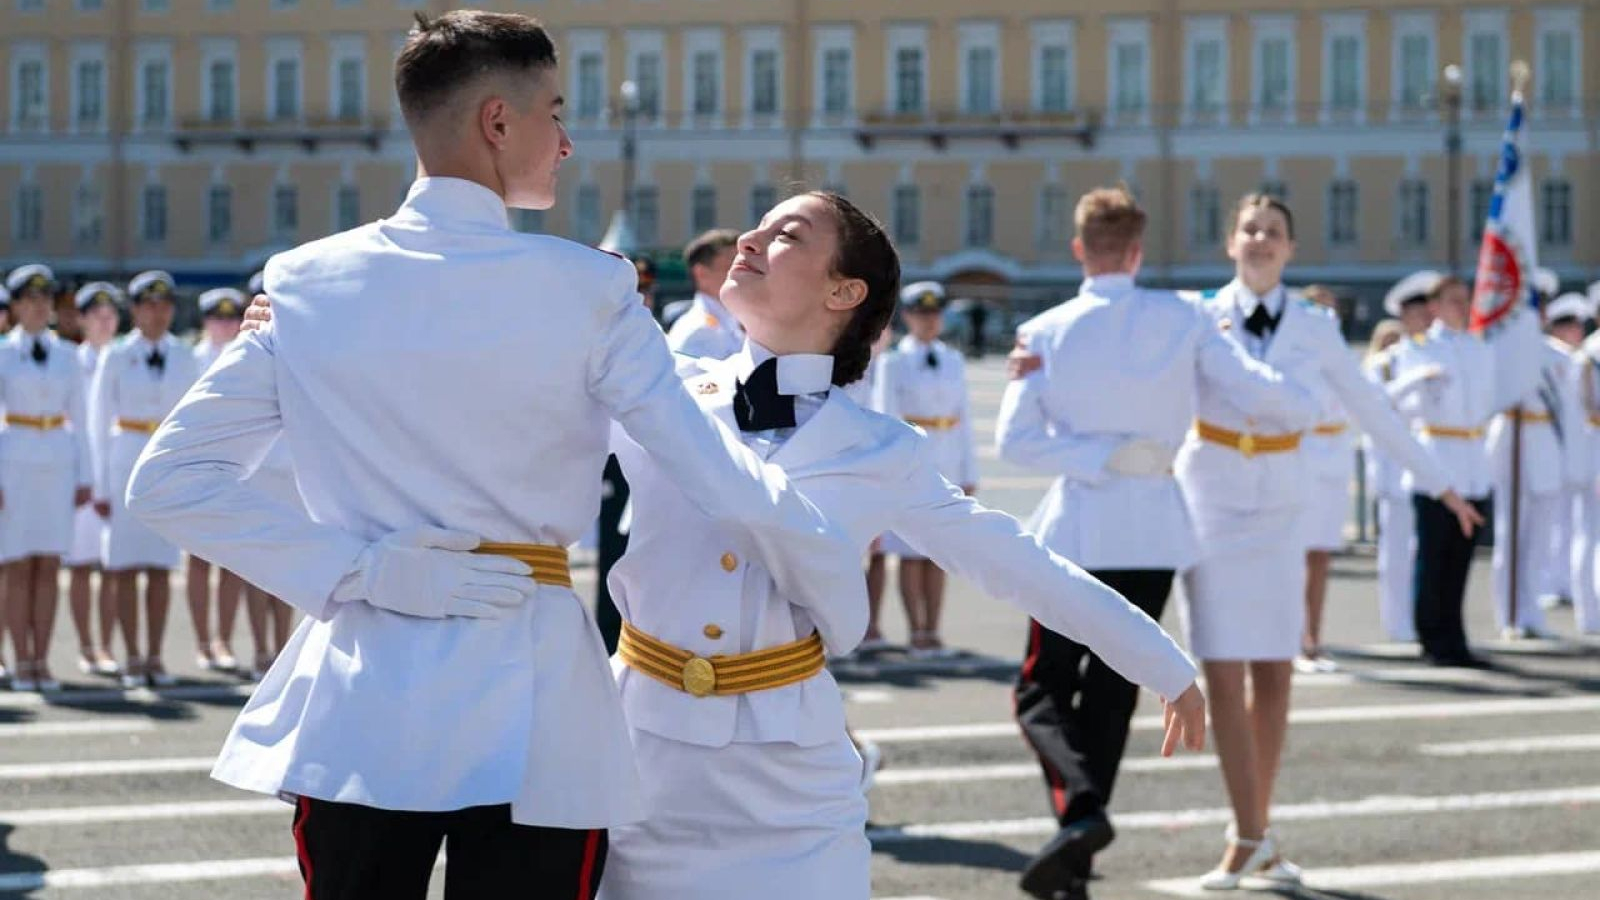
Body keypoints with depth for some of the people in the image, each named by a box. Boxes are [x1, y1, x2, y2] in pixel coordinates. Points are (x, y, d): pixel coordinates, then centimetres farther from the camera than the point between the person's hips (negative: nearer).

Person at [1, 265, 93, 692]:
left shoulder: (66, 354, 10)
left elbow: (78, 418, 12)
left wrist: (83, 476, 7)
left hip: (57, 463, 3)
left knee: (49, 568, 1)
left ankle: (42, 662, 5)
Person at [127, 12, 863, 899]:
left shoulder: (307, 285, 1)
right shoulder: (586, 290, -8)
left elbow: (168, 479, -1)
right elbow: (731, 484, -10)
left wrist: (355, 571, -4)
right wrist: (849, 599, 5)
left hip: (360, 713, 3)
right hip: (530, 724, -2)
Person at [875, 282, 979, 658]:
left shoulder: (954, 361, 11)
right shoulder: (894, 363, -1)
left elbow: (964, 418, 12)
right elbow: (886, 420, -4)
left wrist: (969, 473, 9)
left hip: (947, 465, 4)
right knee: (911, 553, -2)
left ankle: (933, 633, 9)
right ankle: (917, 634, 1)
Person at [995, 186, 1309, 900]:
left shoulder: (1046, 332, -3)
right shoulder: (1181, 319, -2)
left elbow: (1013, 439, -11)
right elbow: (1252, 386, -6)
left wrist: (1101, 458, -9)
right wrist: (1306, 408, 14)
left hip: (1076, 529, -2)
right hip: (1154, 529, 2)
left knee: (1043, 689, 7)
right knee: (1111, 694, 11)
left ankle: (1081, 807, -22)